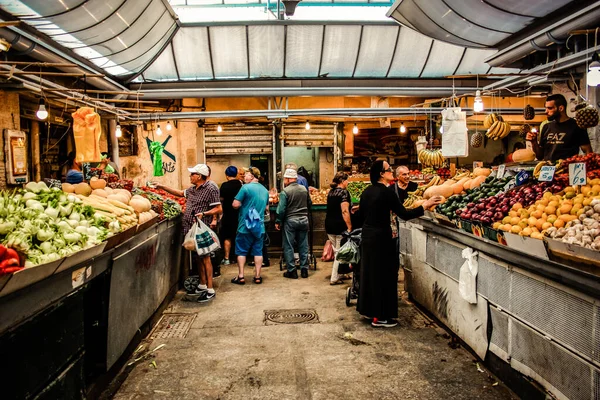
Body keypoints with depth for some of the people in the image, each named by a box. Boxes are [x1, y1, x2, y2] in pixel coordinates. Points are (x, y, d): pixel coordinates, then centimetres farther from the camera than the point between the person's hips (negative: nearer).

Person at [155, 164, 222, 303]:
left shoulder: (211, 189, -11)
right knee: (197, 258, 14)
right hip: (191, 228, 8)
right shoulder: (192, 189, 14)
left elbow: (219, 209, -13)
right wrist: (162, 187, 27)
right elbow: (180, 193, 31)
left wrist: (204, 213, -23)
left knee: (204, 258, -4)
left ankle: (210, 290, 2)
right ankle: (202, 285, 26)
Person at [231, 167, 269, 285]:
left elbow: (236, 204, -14)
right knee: (258, 251, 9)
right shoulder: (265, 190, 9)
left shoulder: (246, 187, -12)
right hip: (260, 226, 5)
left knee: (241, 251, 6)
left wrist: (244, 203, 5)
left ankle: (240, 277, 8)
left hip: (245, 226, -5)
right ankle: (257, 276, 12)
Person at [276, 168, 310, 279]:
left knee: (288, 246, 5)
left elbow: (281, 209, -13)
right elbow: (308, 204, 15)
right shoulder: (304, 189, 4)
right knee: (303, 246, 11)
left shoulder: (285, 191, -12)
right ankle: (304, 270, 15)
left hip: (290, 221, -5)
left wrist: (278, 222, -3)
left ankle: (292, 271, 6)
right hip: (304, 220, 5)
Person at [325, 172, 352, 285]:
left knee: (336, 251, 17)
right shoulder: (344, 192, -12)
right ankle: (334, 278, 5)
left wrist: (351, 208, 26)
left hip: (329, 226, 8)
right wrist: (350, 227, -19)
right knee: (340, 252, 1)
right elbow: (344, 211, -20)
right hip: (340, 227, -8)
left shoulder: (331, 192, 12)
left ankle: (340, 274, 26)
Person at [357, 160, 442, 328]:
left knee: (369, 272, 17)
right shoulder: (386, 192, -18)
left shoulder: (367, 191, 6)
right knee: (383, 275, 1)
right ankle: (379, 317, 8)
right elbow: (404, 214, -20)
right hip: (380, 238, -8)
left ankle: (368, 309, 28)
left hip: (367, 236, 8)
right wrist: (425, 205, -18)